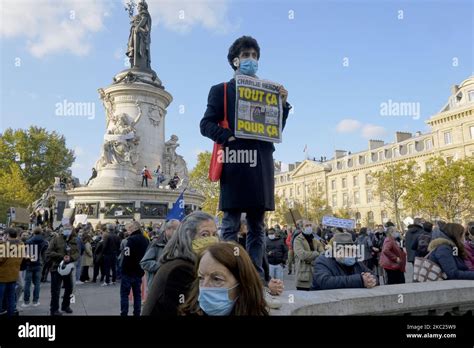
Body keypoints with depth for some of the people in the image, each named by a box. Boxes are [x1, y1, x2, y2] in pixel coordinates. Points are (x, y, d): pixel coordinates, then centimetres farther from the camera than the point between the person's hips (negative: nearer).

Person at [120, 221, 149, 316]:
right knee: (137, 294, 12)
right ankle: (137, 313, 15)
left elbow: (127, 256, -20)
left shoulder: (132, 239, -16)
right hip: (139, 271, 7)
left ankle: (124, 313, 3)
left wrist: (124, 270, -12)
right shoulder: (145, 240, 10)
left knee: (124, 293, 3)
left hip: (129, 271, -7)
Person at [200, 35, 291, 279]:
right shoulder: (221, 90, 12)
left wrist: (283, 104, 5)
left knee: (257, 227, 6)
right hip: (234, 161, -4)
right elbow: (206, 124, 2)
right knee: (231, 226, -2)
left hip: (262, 163, 4)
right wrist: (228, 137, -14)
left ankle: (256, 277, 11)